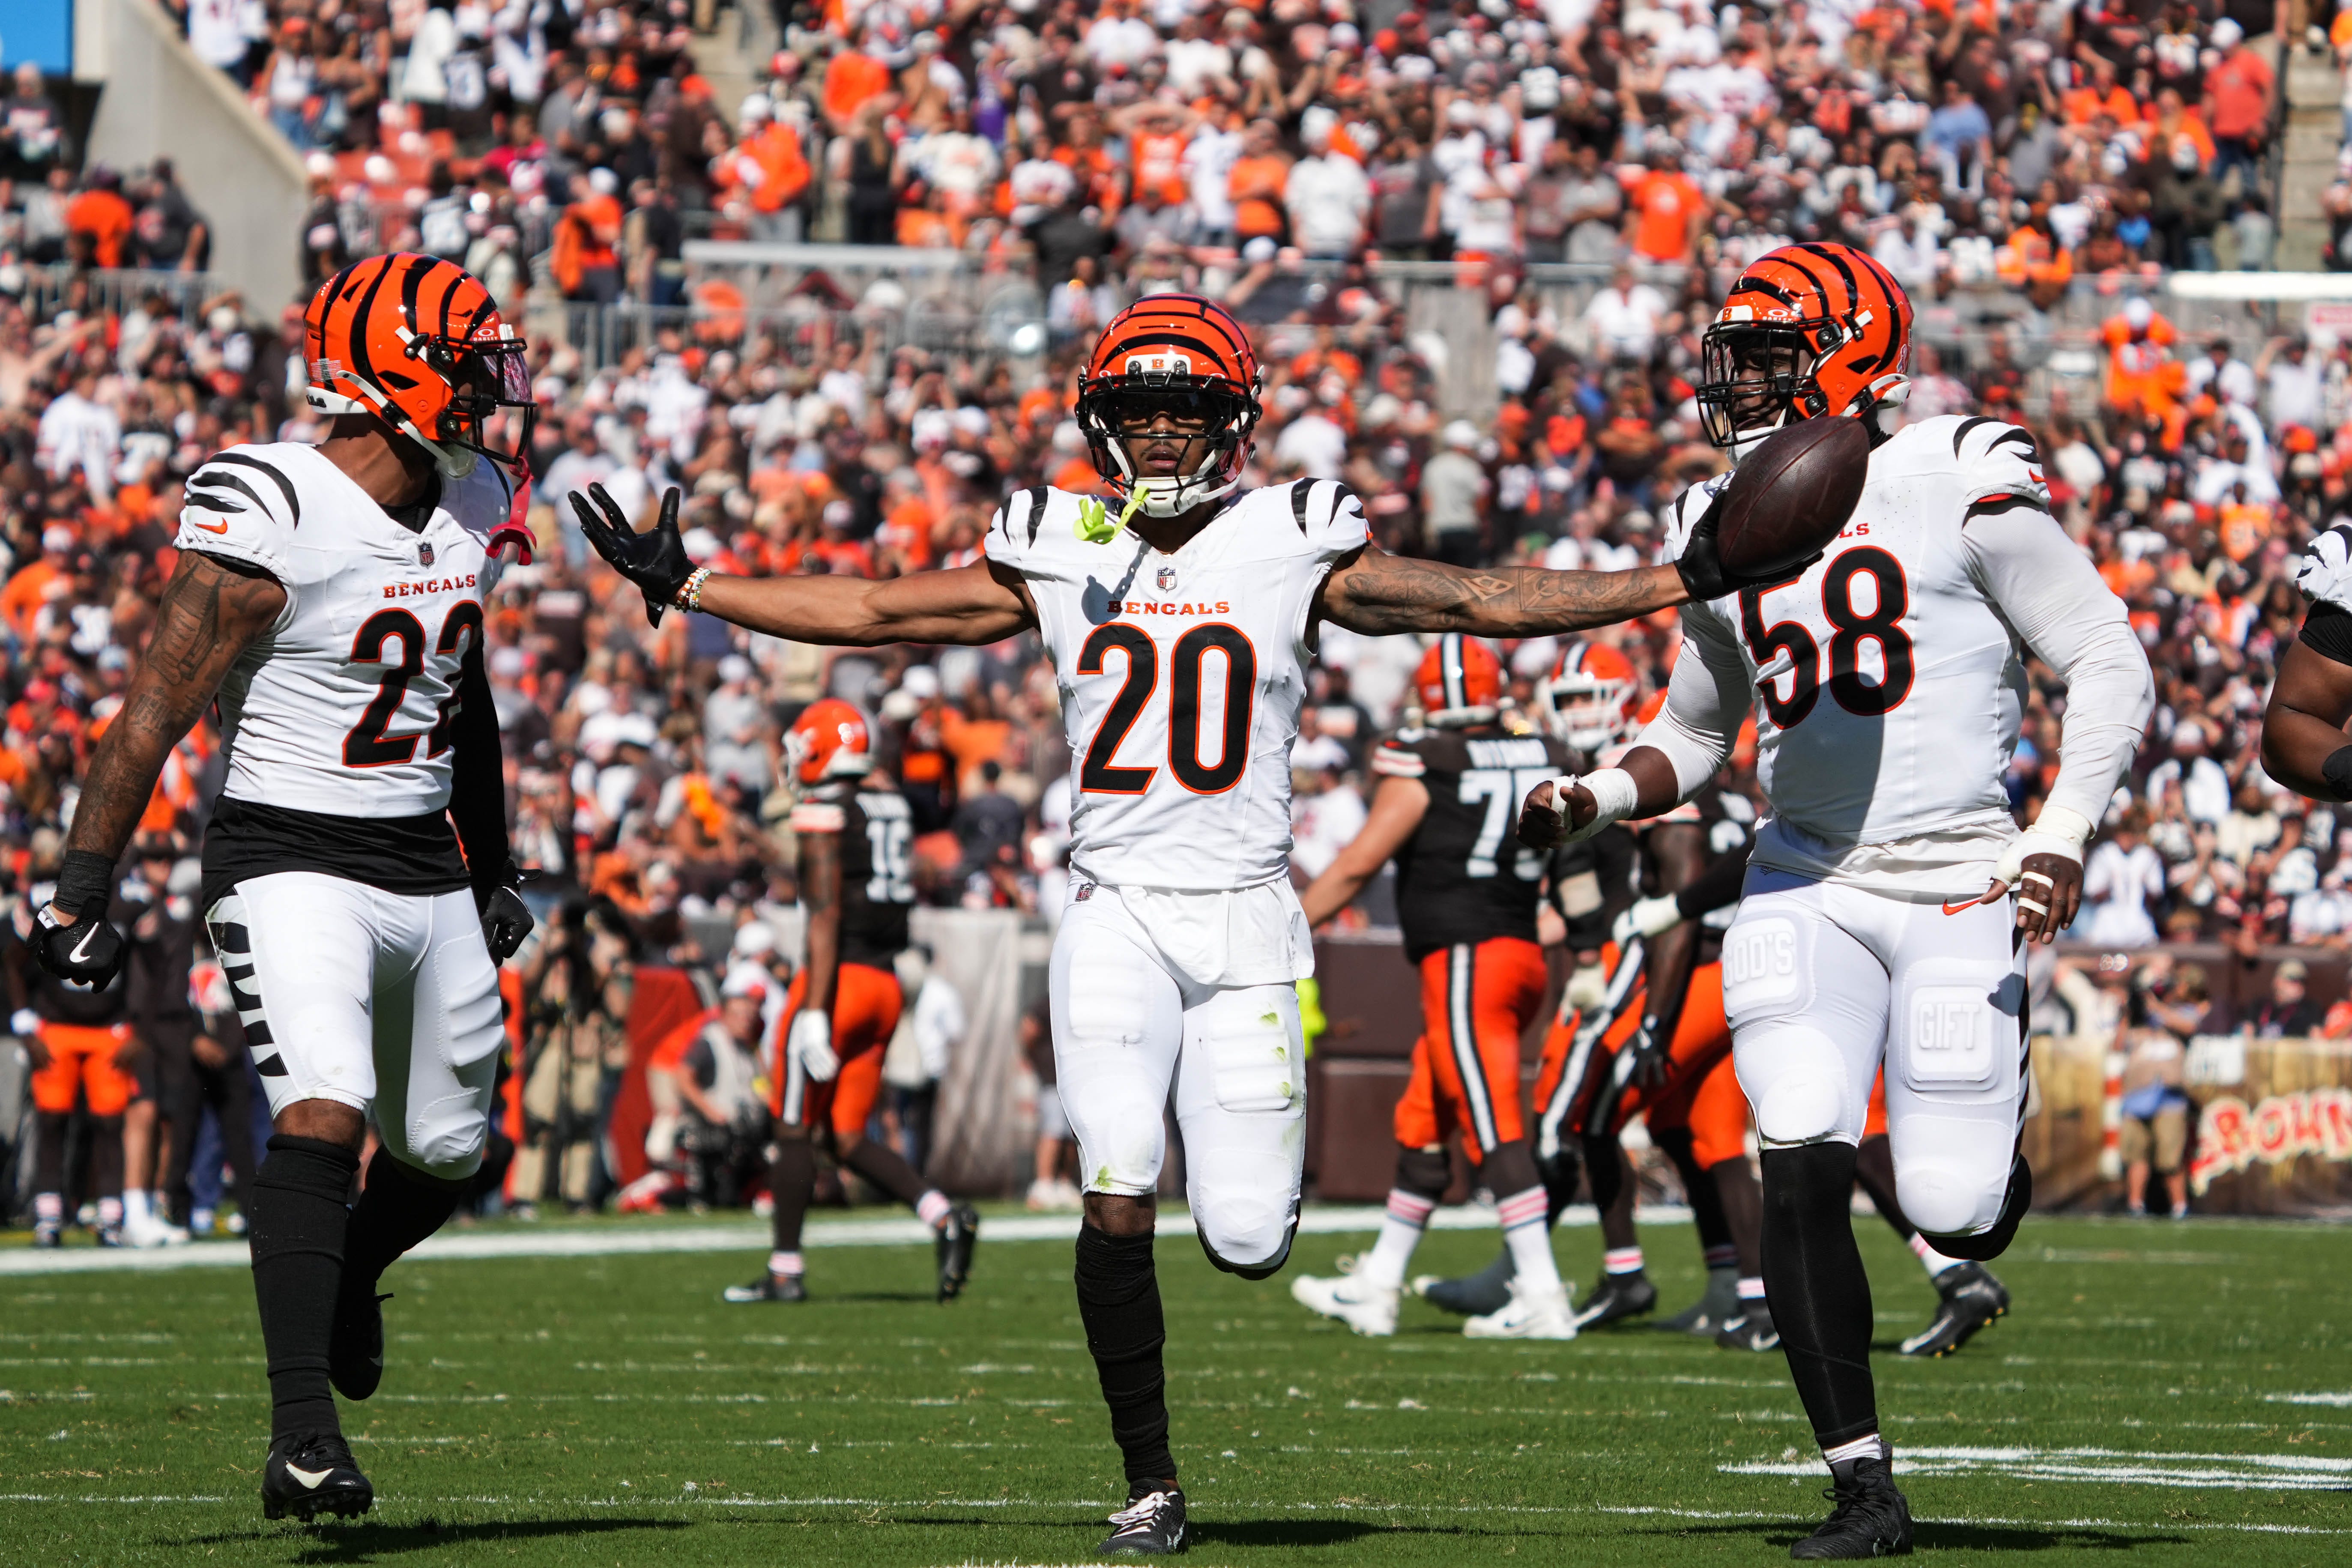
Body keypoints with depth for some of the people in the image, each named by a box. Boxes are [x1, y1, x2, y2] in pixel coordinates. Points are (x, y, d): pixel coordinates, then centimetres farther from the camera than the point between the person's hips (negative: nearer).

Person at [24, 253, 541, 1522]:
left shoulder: (469, 511, 6)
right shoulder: (269, 516, -18)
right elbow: (157, 710, -17)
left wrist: (492, 870, 28)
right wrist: (84, 888, -19)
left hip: (428, 873, 7)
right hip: (292, 861, -7)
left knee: (447, 1154, 14)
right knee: (323, 1111, -25)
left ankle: (346, 1280, 47)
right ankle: (302, 1429, -28)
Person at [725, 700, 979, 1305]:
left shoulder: (824, 814, -11)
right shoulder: (892, 806, 12)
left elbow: (826, 918, -16)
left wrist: (816, 1012, -18)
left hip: (840, 978, -7)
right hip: (887, 982, 7)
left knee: (795, 1130, 3)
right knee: (849, 1137, 11)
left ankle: (786, 1270, 6)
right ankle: (944, 1215, -7)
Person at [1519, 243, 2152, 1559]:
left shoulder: (1961, 485, -9)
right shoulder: (1724, 530, 10)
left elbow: (2112, 669, -8)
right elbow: (1695, 738, 23)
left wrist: (2064, 836, -19)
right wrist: (1596, 801, 2)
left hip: (1962, 886, -4)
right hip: (1808, 884, 4)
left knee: (1953, 1214, -8)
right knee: (1801, 1173, -13)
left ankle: (1996, 1125, 31)